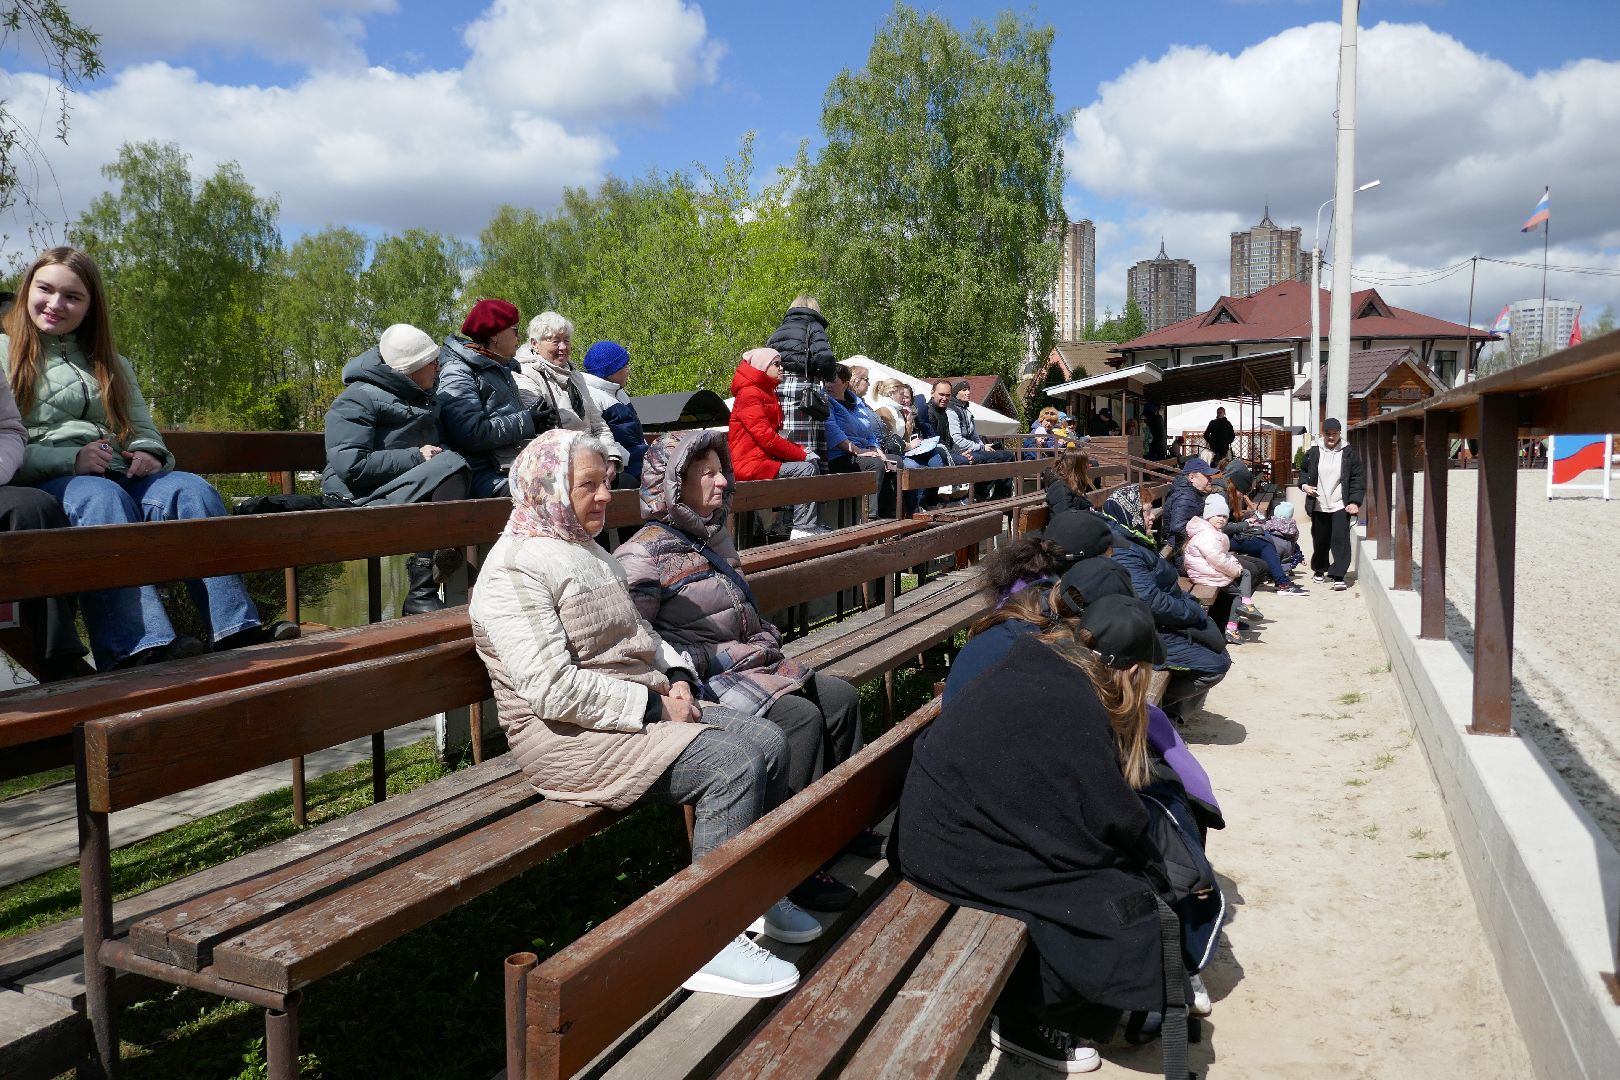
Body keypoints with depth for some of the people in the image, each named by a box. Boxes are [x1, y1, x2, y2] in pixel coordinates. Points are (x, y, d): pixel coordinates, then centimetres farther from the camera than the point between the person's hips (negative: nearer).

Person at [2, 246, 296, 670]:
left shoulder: (111, 364, 28)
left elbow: (143, 428, 21)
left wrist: (149, 454, -4)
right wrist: (69, 460, -16)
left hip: (117, 477, 4)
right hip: (45, 483, -4)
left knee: (190, 489, -26)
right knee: (104, 499, -38)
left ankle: (237, 627, -37)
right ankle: (136, 646, -53)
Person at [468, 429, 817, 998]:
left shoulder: (589, 551, 18)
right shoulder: (515, 570, -14)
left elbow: (640, 633, 22)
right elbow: (554, 691, -23)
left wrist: (677, 678, 2)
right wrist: (652, 706, -19)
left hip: (644, 708, 9)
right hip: (570, 736, -9)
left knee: (767, 739, -3)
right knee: (731, 763, -24)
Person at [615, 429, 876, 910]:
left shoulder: (714, 536, 16)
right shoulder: (643, 556, -11)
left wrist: (767, 638, 5)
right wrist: (722, 657, -18)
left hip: (752, 663, 9)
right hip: (703, 682, -9)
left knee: (841, 697, -3)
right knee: (801, 717, -25)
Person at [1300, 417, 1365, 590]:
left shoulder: (1349, 453, -1)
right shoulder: (1313, 453, 6)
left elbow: (1358, 479, -2)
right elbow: (1304, 472, 19)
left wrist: (1355, 502, -10)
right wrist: (1304, 485, -2)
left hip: (1341, 506, -3)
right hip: (1319, 506, 3)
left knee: (1340, 540, -11)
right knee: (1320, 540, 14)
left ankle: (1338, 576, -12)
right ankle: (1319, 570, 33)